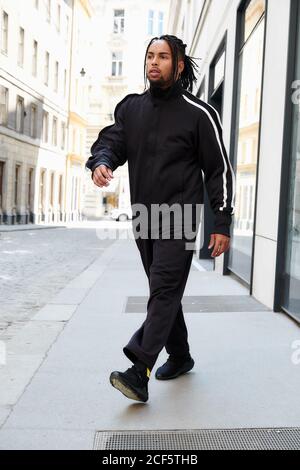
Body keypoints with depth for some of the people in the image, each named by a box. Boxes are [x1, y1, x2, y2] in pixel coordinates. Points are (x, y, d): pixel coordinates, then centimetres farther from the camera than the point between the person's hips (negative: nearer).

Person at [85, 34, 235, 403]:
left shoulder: (198, 113, -3)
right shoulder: (131, 108, 11)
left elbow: (219, 169, -2)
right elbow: (111, 140, 3)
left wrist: (222, 224, -6)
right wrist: (101, 162, -23)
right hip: (143, 215, 6)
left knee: (164, 289, -14)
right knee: (163, 291, 12)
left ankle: (140, 373, -18)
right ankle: (180, 357, 27)